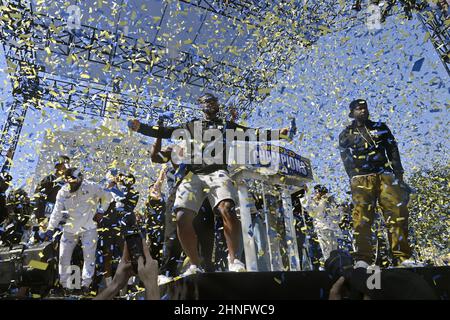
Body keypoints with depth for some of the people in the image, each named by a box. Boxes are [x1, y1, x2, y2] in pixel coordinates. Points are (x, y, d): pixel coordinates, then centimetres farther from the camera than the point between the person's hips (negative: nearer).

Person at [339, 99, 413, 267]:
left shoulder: (381, 128, 21)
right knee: (362, 217, -13)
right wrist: (354, 181, -5)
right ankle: (362, 259, -14)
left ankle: (403, 257, -3)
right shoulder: (346, 135, 15)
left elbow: (393, 151, 15)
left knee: (397, 212, -9)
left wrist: (399, 174, 4)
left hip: (385, 174, 2)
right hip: (362, 177, -2)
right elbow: (347, 161, 8)